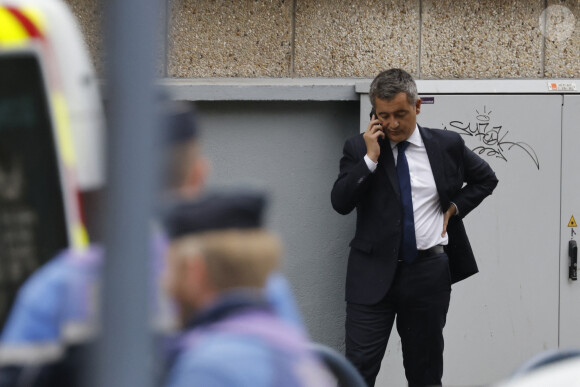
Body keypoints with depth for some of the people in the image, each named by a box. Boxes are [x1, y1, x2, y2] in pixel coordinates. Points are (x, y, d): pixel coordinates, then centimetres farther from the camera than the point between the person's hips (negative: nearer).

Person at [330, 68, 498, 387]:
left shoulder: (447, 145, 3)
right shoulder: (359, 149, 0)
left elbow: (485, 179, 19)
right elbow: (340, 202, -11)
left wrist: (455, 207, 5)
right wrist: (370, 158, -17)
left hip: (429, 273, 2)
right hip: (374, 273, -1)